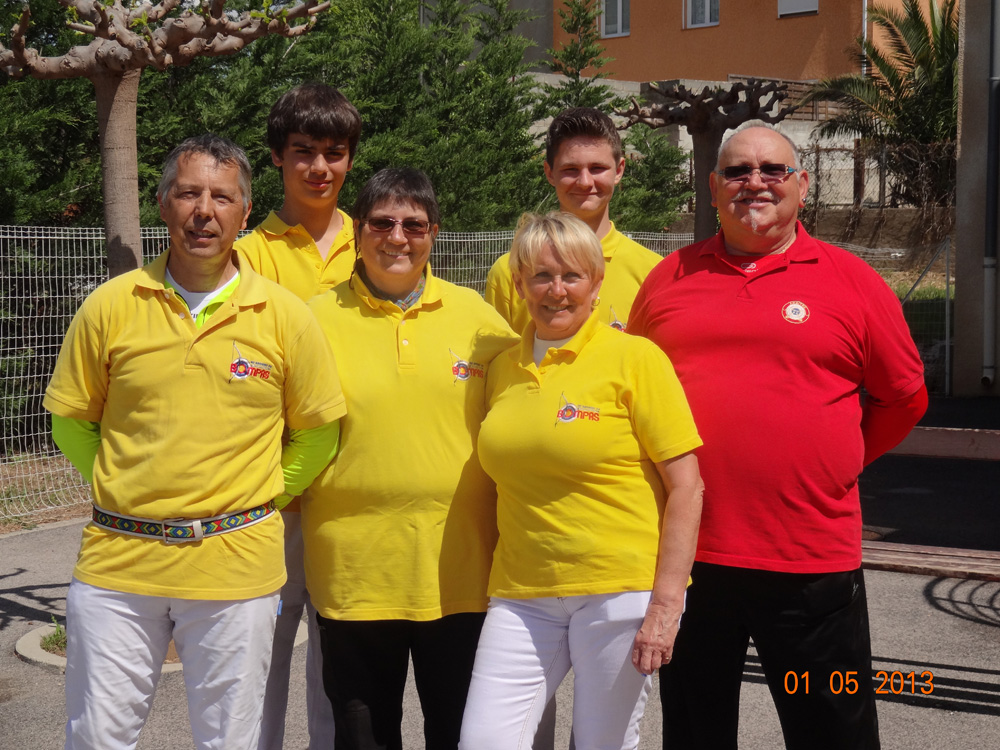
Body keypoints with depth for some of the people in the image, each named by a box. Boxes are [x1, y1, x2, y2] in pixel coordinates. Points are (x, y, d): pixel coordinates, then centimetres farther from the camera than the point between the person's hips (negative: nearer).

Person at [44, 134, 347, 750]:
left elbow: (318, 434, 7)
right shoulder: (111, 306, 0)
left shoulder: (285, 316, -2)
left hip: (236, 566, -1)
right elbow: (72, 422, 11)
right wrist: (125, 490, 4)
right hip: (117, 562, 1)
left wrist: (257, 498, 2)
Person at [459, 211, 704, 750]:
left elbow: (686, 487, -8)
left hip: (621, 590, -4)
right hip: (522, 593, 4)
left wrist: (666, 603, -14)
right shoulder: (503, 368, 10)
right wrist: (500, 581, 11)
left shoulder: (635, 357, -5)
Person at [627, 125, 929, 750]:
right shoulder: (671, 277, 7)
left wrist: (834, 462, 7)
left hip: (814, 559, -2)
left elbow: (904, 398, 8)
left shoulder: (851, 281, 1)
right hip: (686, 552, 2)